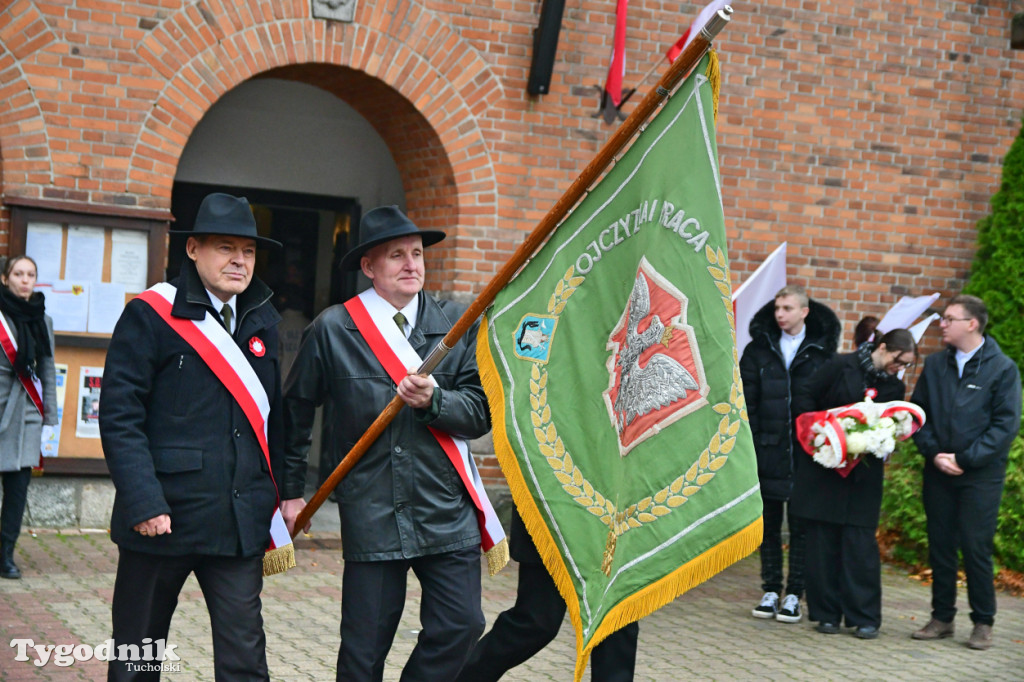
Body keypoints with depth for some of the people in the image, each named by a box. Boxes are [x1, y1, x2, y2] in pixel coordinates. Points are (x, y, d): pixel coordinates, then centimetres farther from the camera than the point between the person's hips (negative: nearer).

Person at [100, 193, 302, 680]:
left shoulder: (262, 321, 11)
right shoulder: (150, 315, -6)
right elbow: (120, 415, -11)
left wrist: (286, 489, 8)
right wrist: (143, 503, -19)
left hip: (241, 520, 4)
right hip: (163, 516, -4)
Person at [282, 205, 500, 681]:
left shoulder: (457, 323, 5)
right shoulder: (333, 329, -1)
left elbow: (480, 413, 2)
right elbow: (295, 410, 10)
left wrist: (433, 401, -17)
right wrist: (291, 489, 11)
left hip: (448, 511, 2)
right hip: (371, 513, -2)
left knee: (460, 625, -4)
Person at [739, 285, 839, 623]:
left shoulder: (822, 351, 1)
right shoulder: (759, 350, 5)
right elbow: (746, 402, 4)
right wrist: (748, 444, -4)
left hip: (806, 453, -2)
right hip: (768, 452, 2)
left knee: (801, 525, 3)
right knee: (769, 524, 8)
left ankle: (794, 594, 10)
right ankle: (771, 590, 17)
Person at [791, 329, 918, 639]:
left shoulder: (894, 387, 8)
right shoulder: (841, 366, -3)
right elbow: (804, 398, -1)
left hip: (864, 472, 2)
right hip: (823, 470, -2)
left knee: (861, 543, -3)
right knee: (823, 541, 2)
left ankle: (865, 618, 3)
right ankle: (827, 613, 11)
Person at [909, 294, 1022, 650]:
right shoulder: (935, 364, 8)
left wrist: (964, 458, -14)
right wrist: (934, 453, -7)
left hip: (981, 474, -4)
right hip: (938, 471, 4)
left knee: (976, 547, -3)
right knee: (940, 546, 8)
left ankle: (983, 623, 10)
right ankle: (942, 618, 19)